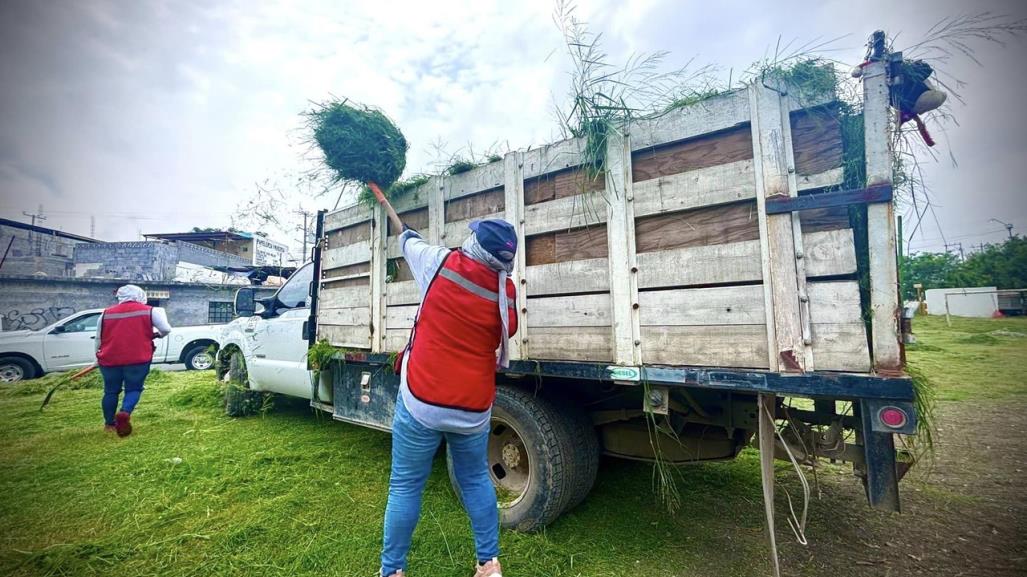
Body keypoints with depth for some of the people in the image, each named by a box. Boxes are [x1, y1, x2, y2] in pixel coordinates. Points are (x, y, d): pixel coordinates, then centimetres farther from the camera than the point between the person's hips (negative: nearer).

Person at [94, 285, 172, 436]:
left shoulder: (106, 313, 12)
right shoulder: (149, 311, 1)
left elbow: (99, 339, 18)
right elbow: (166, 329, -4)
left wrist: (100, 357, 31)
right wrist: (157, 335, 18)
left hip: (110, 359, 3)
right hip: (137, 359, -3)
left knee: (111, 391, 17)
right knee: (133, 389, 8)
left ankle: (109, 423, 25)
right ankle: (125, 412, -18)